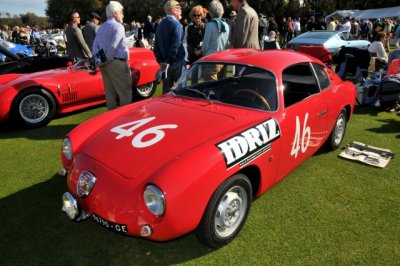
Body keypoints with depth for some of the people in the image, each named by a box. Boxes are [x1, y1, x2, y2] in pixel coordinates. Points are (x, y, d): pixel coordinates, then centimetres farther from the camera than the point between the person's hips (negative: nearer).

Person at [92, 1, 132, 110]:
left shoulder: (101, 27, 17)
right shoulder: (118, 26, -7)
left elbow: (95, 46, 13)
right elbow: (113, 46, -17)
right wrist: (108, 58, -6)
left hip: (104, 64, 8)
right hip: (117, 62, -8)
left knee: (110, 92, 11)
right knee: (125, 90, -3)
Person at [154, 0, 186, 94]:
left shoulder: (160, 25, 11)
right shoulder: (176, 24, -10)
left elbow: (156, 46, 12)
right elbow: (176, 46, -19)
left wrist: (161, 61, 13)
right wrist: (169, 62, -13)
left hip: (165, 63, 7)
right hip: (176, 62, -7)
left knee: (166, 89, 11)